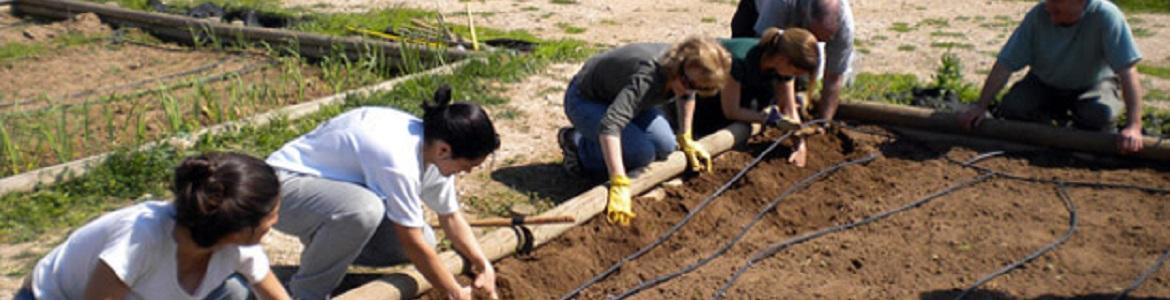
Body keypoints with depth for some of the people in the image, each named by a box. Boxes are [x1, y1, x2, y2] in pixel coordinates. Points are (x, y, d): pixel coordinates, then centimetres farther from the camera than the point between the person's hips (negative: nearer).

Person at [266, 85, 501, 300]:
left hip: (333, 188, 9)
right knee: (366, 209, -39)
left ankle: (324, 254, 16)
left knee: (423, 241, -2)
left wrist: (484, 266, -4)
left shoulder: (433, 147, -9)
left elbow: (451, 216, 4)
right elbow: (412, 245, -28)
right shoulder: (399, 161, -36)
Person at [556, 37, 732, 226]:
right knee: (642, 154, -23)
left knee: (665, 147, -7)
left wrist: (686, 140, 10)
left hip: (619, 94, 8)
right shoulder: (646, 79, -40)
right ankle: (577, 144, -1)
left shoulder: (686, 67, -16)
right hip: (584, 100, -8)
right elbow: (609, 124, -51)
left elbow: (686, 95, 10)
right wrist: (619, 186, -56)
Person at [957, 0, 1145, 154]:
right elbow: (1005, 64, -19)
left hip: (1092, 85, -2)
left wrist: (1134, 126, -40)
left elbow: (1127, 71, -32)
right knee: (1012, 108, -22)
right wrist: (981, 106, -24)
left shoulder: (1105, 16, -28)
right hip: (1044, 84, 2)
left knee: (1100, 113, -33)